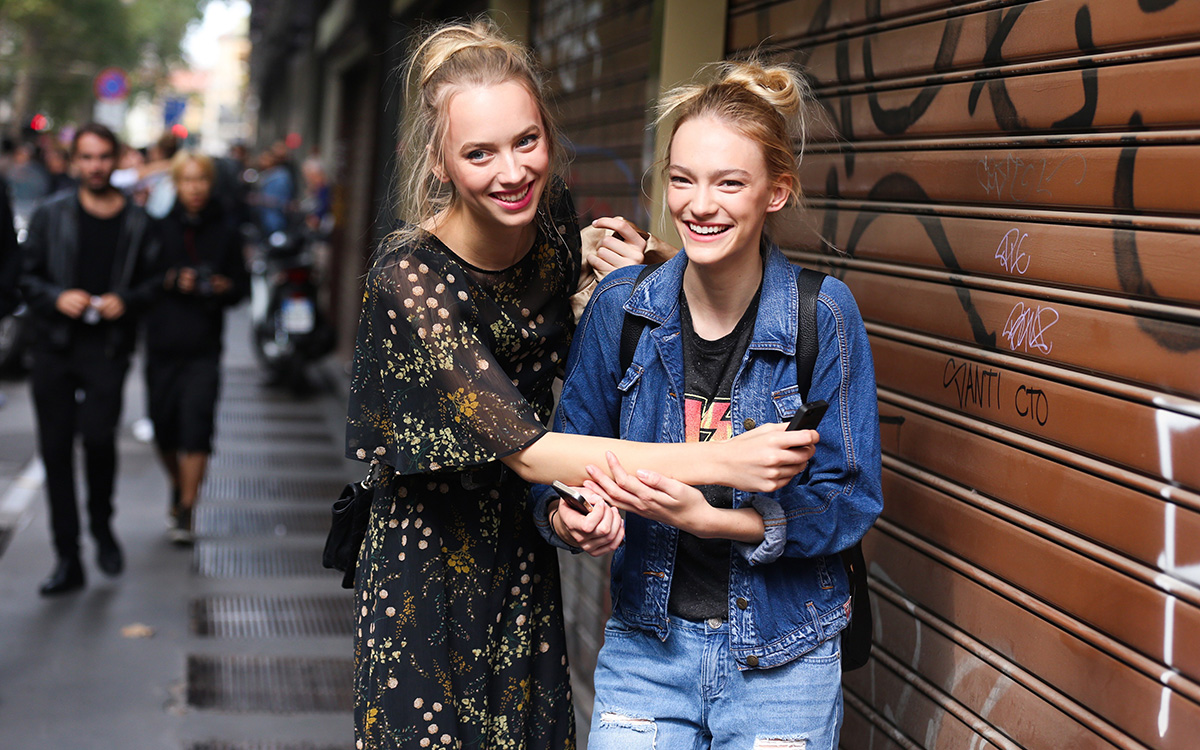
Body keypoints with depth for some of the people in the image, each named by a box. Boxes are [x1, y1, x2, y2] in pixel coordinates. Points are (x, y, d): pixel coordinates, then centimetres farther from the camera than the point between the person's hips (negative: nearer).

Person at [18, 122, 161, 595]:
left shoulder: (137, 224, 4)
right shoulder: (51, 216, 6)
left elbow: (154, 282, 9)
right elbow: (27, 277, 7)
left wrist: (127, 301, -10)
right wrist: (57, 298, -11)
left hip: (107, 348, -1)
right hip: (54, 347, 2)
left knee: (99, 437, -15)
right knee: (55, 450, 1)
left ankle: (102, 526, 16)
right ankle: (68, 560, 11)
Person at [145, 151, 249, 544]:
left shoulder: (225, 228, 5)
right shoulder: (158, 224, 1)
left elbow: (242, 283, 10)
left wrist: (226, 287, -11)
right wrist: (169, 280, -16)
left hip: (203, 345, -1)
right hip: (162, 340, 1)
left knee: (196, 425, -11)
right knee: (164, 427, 9)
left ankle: (186, 511, -4)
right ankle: (178, 485, 38)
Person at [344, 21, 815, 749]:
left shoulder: (553, 212, -6)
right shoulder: (410, 279, -26)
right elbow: (528, 452, -29)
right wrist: (722, 460, -33)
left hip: (526, 550, 6)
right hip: (427, 568, -6)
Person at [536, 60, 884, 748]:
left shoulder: (824, 317, -12)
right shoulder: (622, 306, -5)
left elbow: (849, 502, -11)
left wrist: (709, 518, -24)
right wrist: (567, 517, -19)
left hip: (781, 664, -1)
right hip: (646, 646, 2)